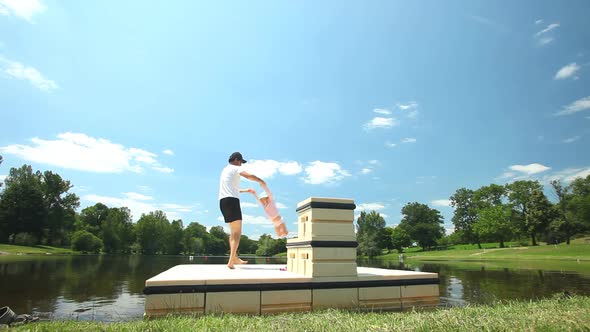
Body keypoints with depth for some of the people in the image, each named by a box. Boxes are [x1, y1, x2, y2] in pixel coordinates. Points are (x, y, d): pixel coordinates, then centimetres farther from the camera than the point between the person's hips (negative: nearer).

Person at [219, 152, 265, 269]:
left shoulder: (225, 170, 27)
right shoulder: (235, 168, 0)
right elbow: (249, 176, -20)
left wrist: (245, 190, 40)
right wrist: (261, 181, -3)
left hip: (223, 201, 9)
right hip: (231, 201, -9)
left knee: (233, 231, 17)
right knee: (237, 232, -9)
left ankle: (235, 258, 23)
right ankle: (231, 261, -18)